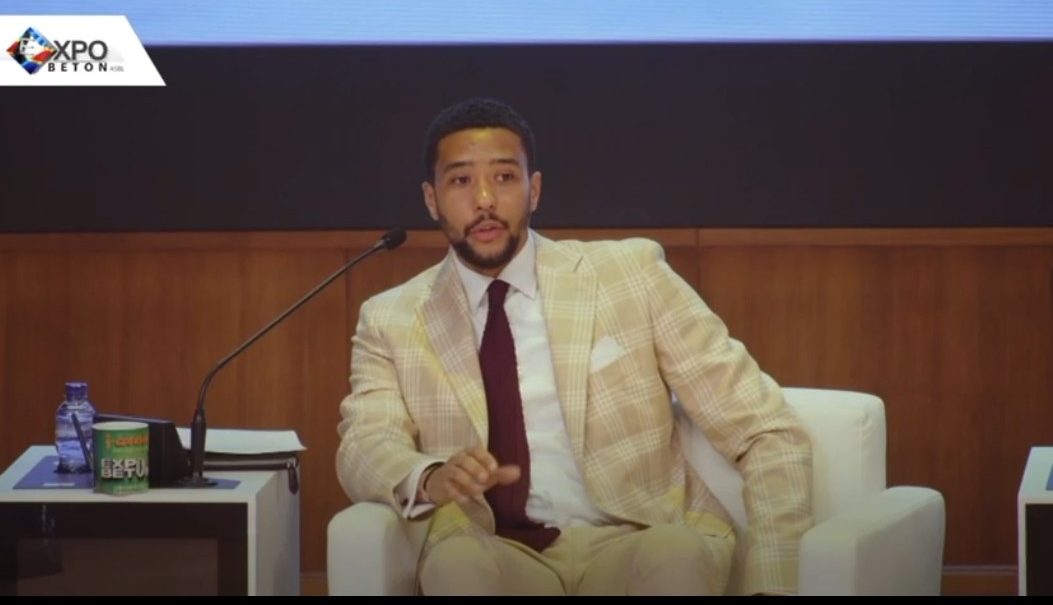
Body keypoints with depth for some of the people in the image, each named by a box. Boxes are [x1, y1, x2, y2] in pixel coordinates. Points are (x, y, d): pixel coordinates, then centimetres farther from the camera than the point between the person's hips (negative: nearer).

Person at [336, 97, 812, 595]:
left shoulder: (631, 274, 5)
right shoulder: (390, 322, 10)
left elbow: (769, 433, 3)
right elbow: (364, 450, -5)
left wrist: (770, 582, -11)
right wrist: (431, 477, -29)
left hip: (639, 546, 0)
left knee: (677, 556, -35)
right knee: (455, 562, -35)